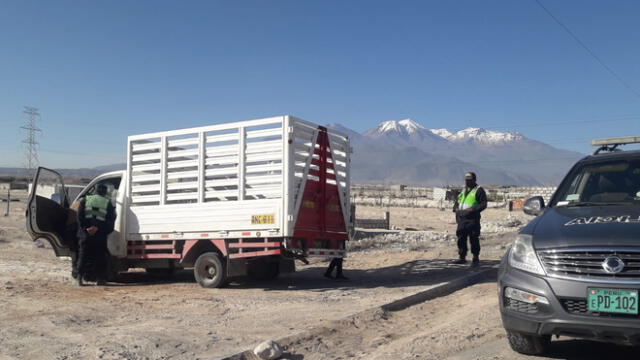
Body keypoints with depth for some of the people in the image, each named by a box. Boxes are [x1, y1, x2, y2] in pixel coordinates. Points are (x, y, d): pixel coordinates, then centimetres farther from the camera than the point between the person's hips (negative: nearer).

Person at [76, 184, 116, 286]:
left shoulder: (85, 200, 10)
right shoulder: (108, 203, 8)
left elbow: (80, 216, -3)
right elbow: (111, 220, -4)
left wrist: (86, 228, -7)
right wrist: (98, 228, -9)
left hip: (85, 234, 1)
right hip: (100, 235, -1)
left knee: (83, 255, 10)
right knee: (100, 257, 6)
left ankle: (80, 276, 1)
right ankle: (100, 278, 3)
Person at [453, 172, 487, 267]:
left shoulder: (479, 190, -3)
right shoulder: (463, 190, 19)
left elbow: (484, 204, -9)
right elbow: (458, 201, 27)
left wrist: (474, 209, -22)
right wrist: (456, 208, 6)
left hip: (472, 219, -7)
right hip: (461, 218, 7)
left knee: (474, 239, -4)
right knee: (461, 238, 8)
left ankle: (476, 258, 6)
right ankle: (462, 257, 18)